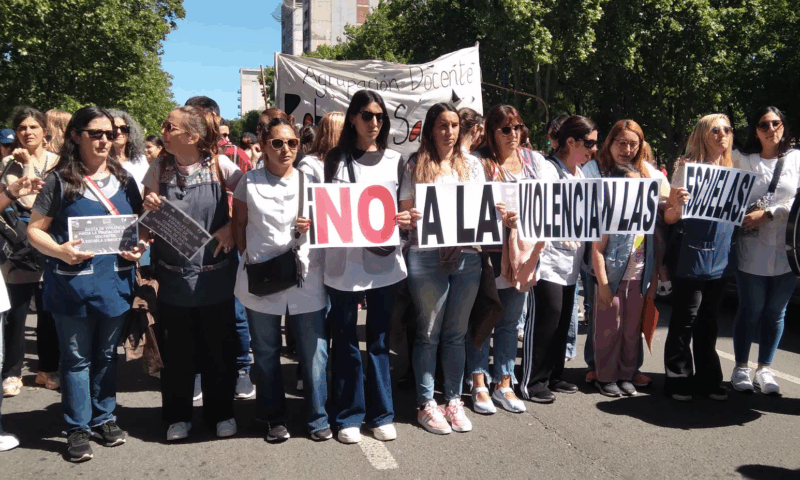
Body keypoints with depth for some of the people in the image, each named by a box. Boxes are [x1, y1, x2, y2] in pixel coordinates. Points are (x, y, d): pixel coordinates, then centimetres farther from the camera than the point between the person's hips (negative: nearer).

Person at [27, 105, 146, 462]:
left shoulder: (125, 181, 7)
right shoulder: (61, 180, -4)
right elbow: (35, 230, -4)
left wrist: (139, 247, -5)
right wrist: (61, 251, -22)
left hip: (116, 281, 4)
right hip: (73, 282, -3)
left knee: (106, 354, 15)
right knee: (76, 357, 6)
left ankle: (104, 417, 29)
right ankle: (78, 428, 18)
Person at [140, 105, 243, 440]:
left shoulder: (219, 165, -7)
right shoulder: (159, 169, 1)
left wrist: (233, 227, -14)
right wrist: (149, 209, -14)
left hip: (215, 277, -1)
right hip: (174, 277, 2)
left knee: (219, 349, 10)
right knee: (176, 351, 10)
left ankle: (220, 412, 28)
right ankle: (178, 416, 28)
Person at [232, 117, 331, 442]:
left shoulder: (309, 181, 9)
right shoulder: (249, 182, 5)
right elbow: (238, 224, 10)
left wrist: (313, 226, -8)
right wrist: (249, 256, -2)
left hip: (306, 278, 1)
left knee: (314, 351, 2)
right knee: (266, 353, 9)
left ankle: (318, 418, 17)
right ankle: (274, 418, 25)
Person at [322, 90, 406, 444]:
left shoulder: (395, 160, 9)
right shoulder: (335, 159, 5)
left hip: (384, 258, 1)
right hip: (343, 259, -1)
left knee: (379, 339, 9)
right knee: (345, 339, 5)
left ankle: (381, 414, 21)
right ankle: (349, 415, 18)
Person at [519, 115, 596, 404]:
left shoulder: (581, 175, 16)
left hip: (570, 259, 9)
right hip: (548, 258, -8)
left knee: (563, 320, 12)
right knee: (546, 317, -8)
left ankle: (553, 376, 25)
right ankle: (532, 382, 3)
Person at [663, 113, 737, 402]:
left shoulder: (731, 172, 12)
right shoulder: (688, 167, -5)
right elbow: (669, 216, -9)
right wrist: (678, 206, -29)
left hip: (718, 259, 6)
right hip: (689, 257, -5)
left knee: (708, 323, 14)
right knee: (684, 322, 0)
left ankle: (707, 379, 25)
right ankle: (678, 380, 12)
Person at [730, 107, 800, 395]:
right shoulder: (743, 160, 7)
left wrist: (767, 214, -14)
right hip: (753, 250, -1)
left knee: (776, 311, 8)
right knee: (750, 311, 3)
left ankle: (764, 369, 20)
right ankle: (741, 368, 16)